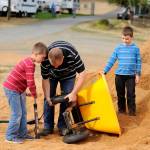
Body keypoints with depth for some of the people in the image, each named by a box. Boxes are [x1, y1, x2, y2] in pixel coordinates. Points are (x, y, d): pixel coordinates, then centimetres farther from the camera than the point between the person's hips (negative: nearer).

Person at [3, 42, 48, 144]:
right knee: (17, 114, -6)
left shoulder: (28, 62, 11)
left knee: (23, 113, 13)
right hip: (12, 89, -10)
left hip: (18, 90, 10)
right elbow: (31, 83, -24)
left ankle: (22, 134, 21)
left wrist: (23, 92, 12)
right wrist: (34, 94, -9)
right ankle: (10, 136, 3)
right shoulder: (30, 64, -22)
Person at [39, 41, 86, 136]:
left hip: (68, 75, 0)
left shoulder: (72, 54, -41)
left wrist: (73, 93, -36)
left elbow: (82, 73, -34)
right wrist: (48, 97, -25)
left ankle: (62, 126, 2)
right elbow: (45, 79, -24)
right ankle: (48, 126, 5)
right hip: (51, 75, 1)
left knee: (67, 98, -9)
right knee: (49, 98, -5)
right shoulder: (45, 60, -37)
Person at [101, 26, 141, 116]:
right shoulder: (118, 48, 1)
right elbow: (111, 61, 2)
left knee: (131, 94, 0)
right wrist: (105, 71, -5)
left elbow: (138, 62, 3)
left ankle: (132, 111, 13)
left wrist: (138, 74, -1)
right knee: (120, 94, 10)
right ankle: (121, 109, 24)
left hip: (131, 75, -2)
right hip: (119, 75, 2)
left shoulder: (135, 48, -1)